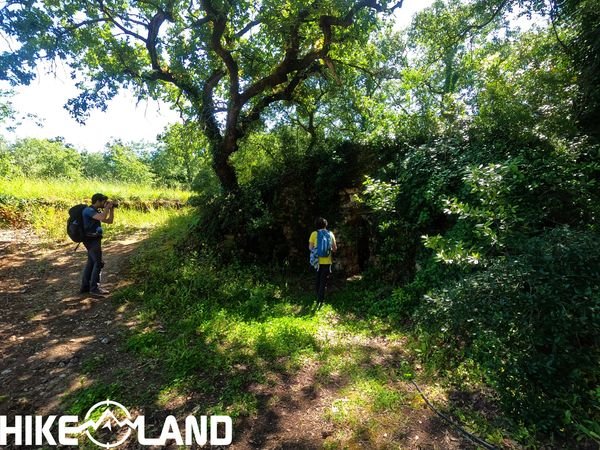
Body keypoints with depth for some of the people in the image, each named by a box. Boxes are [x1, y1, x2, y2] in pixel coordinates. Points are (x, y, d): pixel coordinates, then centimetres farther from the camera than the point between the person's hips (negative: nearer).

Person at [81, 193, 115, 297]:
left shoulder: (96, 211, 16)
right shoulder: (89, 210, -14)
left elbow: (109, 221, 17)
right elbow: (102, 218, -31)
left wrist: (111, 209, 8)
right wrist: (107, 207, -16)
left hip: (94, 239, 10)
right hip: (92, 240, -10)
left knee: (91, 263, 14)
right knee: (98, 263, -10)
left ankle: (85, 286, 22)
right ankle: (94, 288, -6)